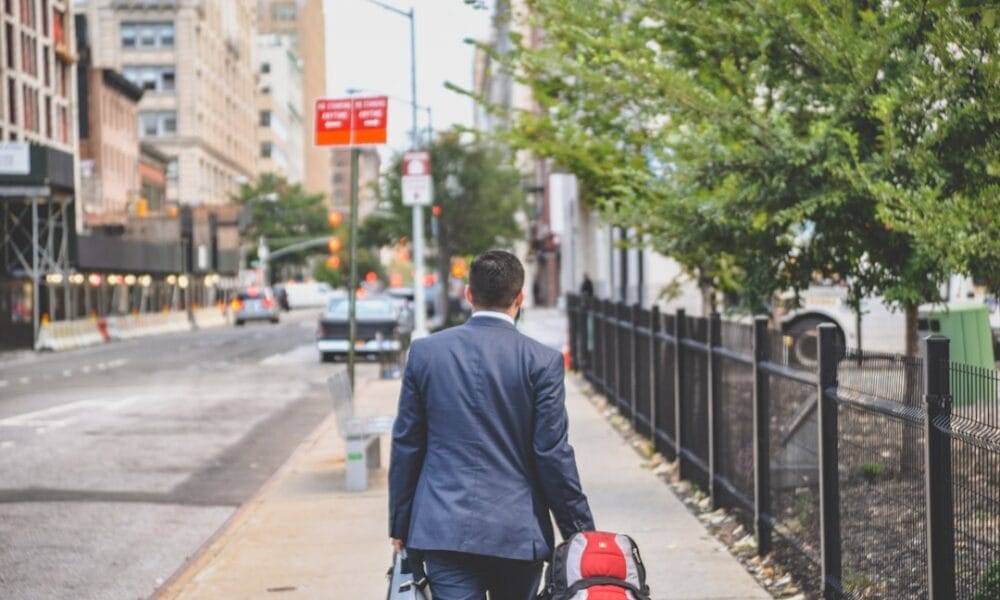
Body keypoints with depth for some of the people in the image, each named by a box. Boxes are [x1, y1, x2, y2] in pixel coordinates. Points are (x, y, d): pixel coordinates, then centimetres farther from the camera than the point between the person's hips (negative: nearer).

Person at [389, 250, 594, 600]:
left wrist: (400, 525, 14)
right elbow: (552, 453, -6)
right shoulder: (542, 361, -5)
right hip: (519, 531, 0)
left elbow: (406, 446, 5)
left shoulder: (425, 352, 1)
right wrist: (581, 530, 4)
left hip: (444, 528, 1)